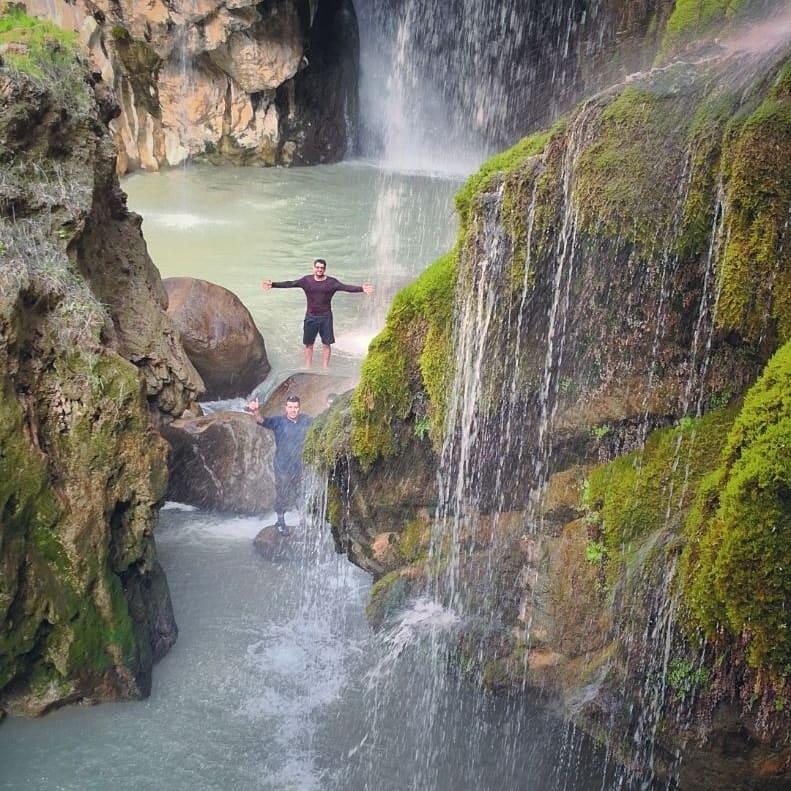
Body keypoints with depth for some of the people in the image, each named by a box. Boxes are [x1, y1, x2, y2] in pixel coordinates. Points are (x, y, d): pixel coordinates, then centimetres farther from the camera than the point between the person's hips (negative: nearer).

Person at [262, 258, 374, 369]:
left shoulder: (332, 282, -3)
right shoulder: (306, 280, 1)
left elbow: (346, 287, -14)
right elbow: (290, 284, -4)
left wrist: (361, 289, -30)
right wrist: (273, 285, -13)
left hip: (326, 317, -1)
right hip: (310, 317, 1)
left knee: (326, 343, 2)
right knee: (308, 343, 7)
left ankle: (325, 367, 12)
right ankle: (307, 367, 16)